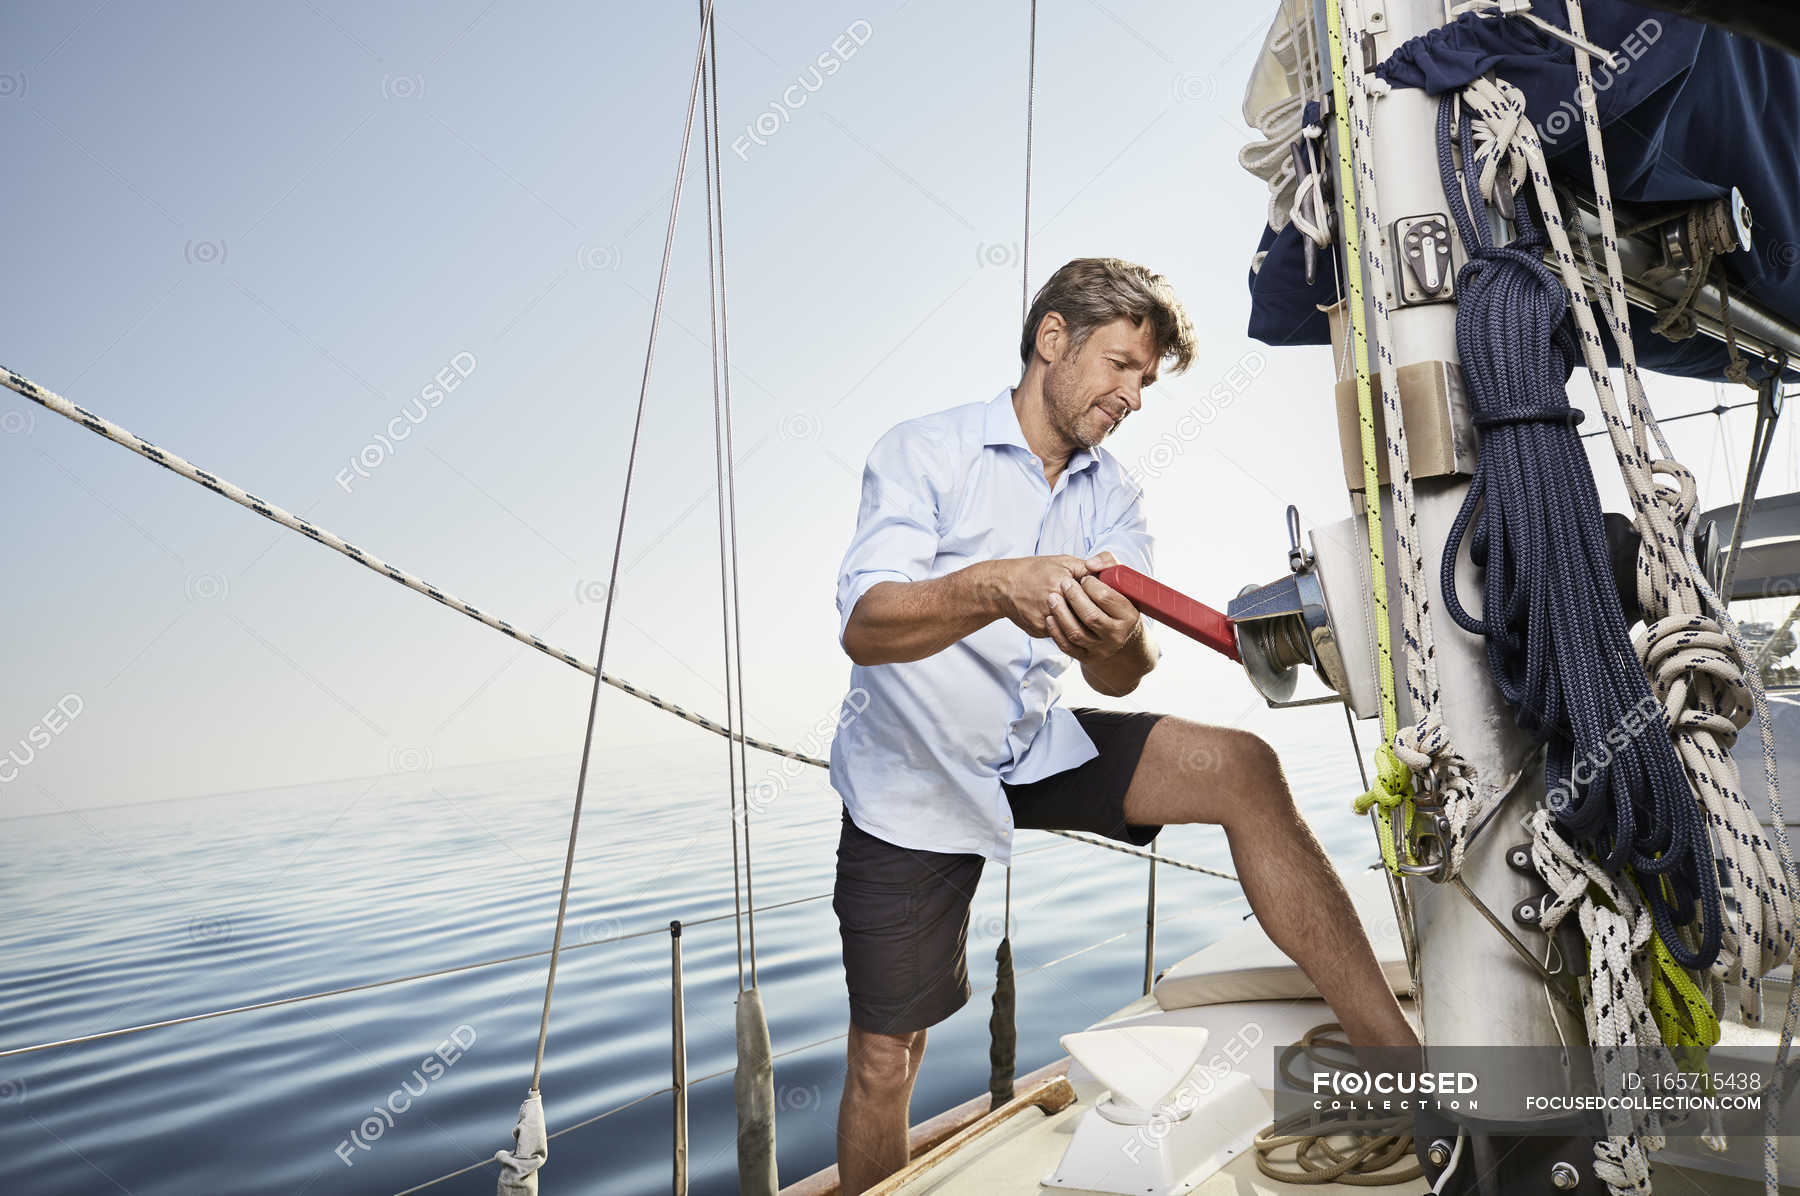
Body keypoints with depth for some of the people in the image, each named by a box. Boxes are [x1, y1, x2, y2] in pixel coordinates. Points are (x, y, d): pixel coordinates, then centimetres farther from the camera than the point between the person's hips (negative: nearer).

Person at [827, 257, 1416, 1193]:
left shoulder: (1111, 494, 5)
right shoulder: (924, 452, -11)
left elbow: (1118, 677, -7)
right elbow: (862, 626, -26)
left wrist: (1118, 640, -32)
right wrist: (998, 586, -43)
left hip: (1040, 749, 4)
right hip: (913, 775, -4)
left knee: (1242, 771, -17)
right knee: (885, 1057, 0)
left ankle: (1398, 1060, -13)